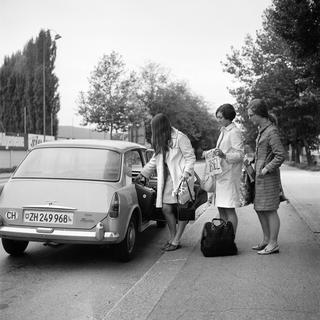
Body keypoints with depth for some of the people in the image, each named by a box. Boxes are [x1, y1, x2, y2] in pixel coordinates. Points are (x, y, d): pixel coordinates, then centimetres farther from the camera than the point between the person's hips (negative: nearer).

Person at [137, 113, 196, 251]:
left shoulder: (180, 138, -8)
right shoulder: (160, 142, 15)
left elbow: (191, 157, -7)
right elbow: (154, 160, 26)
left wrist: (186, 173, -18)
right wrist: (142, 174, 28)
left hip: (181, 179, -7)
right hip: (167, 179, 7)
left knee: (182, 210, -3)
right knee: (166, 209, 0)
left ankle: (176, 241, 1)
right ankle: (172, 238, 13)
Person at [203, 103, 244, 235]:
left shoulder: (234, 132, -11)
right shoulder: (223, 131, 18)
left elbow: (240, 155, -17)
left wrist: (224, 155, -30)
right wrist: (210, 152, 23)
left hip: (230, 175, -9)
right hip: (220, 174, 9)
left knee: (229, 210, -7)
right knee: (221, 209, 11)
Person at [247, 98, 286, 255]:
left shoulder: (272, 131, -16)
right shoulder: (262, 129, 11)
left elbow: (280, 155, -21)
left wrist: (266, 169, -17)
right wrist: (253, 161, 13)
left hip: (269, 176, -9)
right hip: (260, 175, 9)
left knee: (270, 210, -2)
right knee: (259, 209, 14)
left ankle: (273, 244, 7)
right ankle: (266, 239, 25)